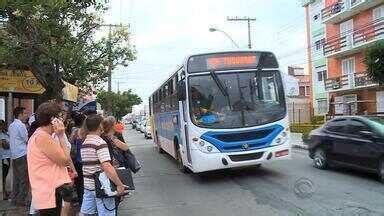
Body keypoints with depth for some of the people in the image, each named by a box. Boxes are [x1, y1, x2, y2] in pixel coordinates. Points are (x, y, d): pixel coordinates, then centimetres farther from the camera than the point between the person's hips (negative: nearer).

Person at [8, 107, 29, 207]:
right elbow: (27, 140, -11)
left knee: (16, 178, 15)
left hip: (14, 155, 9)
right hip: (22, 154, -9)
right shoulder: (21, 125, -13)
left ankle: (14, 199, 21)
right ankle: (21, 200, 3)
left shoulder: (11, 125, 15)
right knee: (24, 179, -1)